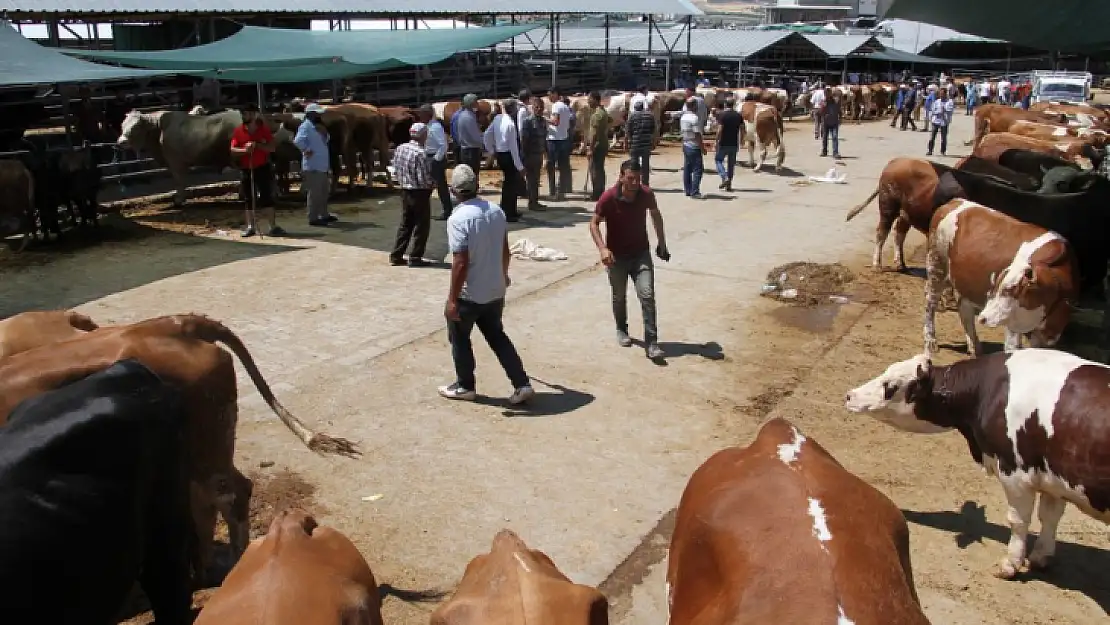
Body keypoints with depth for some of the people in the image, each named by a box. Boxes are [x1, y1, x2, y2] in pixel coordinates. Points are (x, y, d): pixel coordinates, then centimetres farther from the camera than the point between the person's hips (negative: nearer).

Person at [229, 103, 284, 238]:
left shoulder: (264, 129, -1)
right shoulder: (238, 130, 2)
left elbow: (271, 148, -4)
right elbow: (233, 150, 0)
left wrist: (257, 145, -19)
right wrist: (244, 150, -19)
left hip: (263, 168, -2)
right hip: (246, 169, 2)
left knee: (267, 197, -5)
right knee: (249, 199, 7)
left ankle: (273, 226, -4)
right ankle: (250, 226, 13)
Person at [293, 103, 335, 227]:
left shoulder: (317, 126, 16)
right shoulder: (305, 126, -13)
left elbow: (326, 140, 21)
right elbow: (298, 141, -28)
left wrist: (324, 132, 2)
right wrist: (307, 150, -17)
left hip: (322, 165, 10)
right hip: (313, 166, -10)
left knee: (324, 191, 18)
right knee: (314, 192, -7)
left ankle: (324, 215, 29)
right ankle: (313, 218, -2)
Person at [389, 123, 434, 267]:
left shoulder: (399, 149, 2)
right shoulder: (421, 153, -21)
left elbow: (396, 169, 9)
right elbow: (424, 178, -22)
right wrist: (432, 183, -3)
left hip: (404, 191, 8)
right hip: (420, 193, -8)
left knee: (405, 224, 17)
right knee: (421, 226, 5)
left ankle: (396, 256, 19)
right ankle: (415, 258, 10)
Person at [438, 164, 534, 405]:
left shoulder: (458, 219, -21)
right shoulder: (497, 211, 0)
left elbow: (460, 263, -24)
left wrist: (452, 299, -17)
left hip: (469, 294, -6)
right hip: (495, 291, 6)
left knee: (459, 337, 16)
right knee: (497, 336, 20)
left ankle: (465, 386, 29)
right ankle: (522, 385, 16)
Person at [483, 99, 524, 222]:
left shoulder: (497, 118, 1)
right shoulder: (510, 124, -19)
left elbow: (487, 135, 8)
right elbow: (513, 146, -19)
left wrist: (491, 150, 19)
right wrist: (519, 165, -14)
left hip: (499, 155, 8)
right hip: (508, 155, -8)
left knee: (508, 182, 19)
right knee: (511, 183, 2)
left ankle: (511, 211, 29)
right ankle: (508, 214, 7)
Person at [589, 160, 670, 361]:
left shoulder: (647, 194, -11)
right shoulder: (609, 197, -20)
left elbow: (656, 215, 10)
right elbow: (594, 223, -12)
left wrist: (661, 242, 14)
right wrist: (602, 248, -25)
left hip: (641, 253, 1)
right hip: (617, 255, -1)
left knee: (647, 295, -11)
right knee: (619, 296, 16)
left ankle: (651, 343, -8)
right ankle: (622, 330, 42)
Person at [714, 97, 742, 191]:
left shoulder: (722, 114, -9)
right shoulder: (738, 115, 5)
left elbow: (720, 129, -15)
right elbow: (742, 128, 6)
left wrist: (717, 140, -8)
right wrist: (740, 142, 15)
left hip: (723, 143, -4)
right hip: (734, 143, 4)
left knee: (719, 160, 10)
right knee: (731, 163, 11)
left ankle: (724, 178, -10)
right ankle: (729, 184, 13)